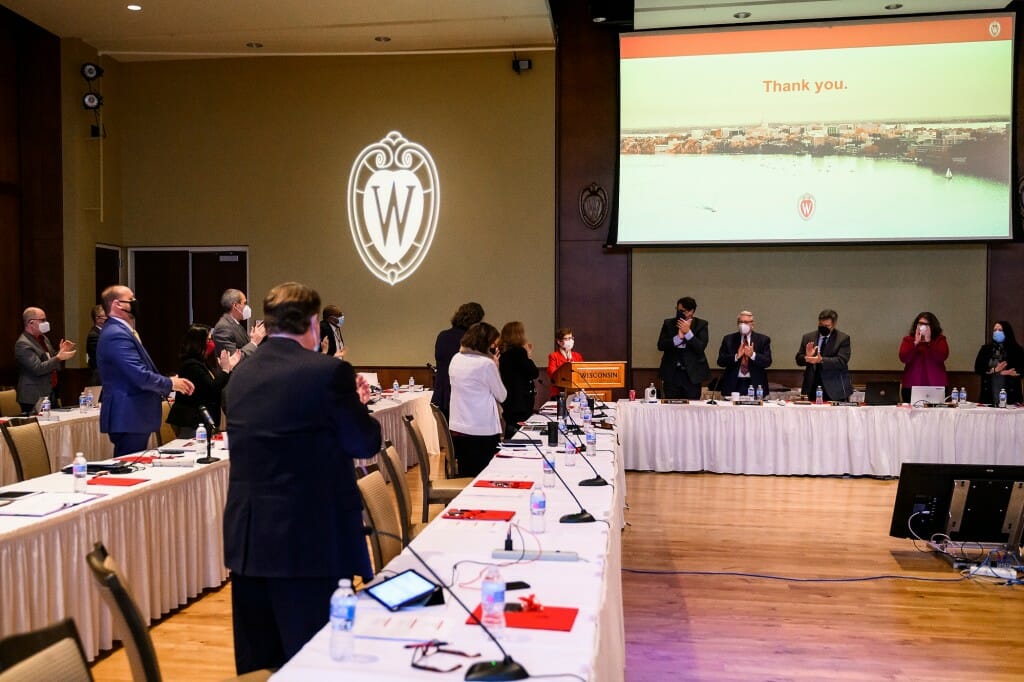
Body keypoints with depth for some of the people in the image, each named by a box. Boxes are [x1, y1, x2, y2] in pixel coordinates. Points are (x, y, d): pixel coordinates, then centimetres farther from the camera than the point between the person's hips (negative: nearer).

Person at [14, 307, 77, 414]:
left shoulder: (43, 339, 13)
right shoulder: (23, 344, -14)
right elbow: (38, 369, -23)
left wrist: (61, 352, 4)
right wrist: (59, 358, -26)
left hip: (51, 394, 8)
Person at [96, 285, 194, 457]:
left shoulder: (121, 331, 16)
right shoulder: (117, 335, -17)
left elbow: (142, 371, 20)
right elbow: (141, 376, -23)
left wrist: (169, 383, 9)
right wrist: (171, 383, -8)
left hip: (131, 417, 10)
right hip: (128, 418, -10)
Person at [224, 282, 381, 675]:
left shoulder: (241, 373, 6)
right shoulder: (328, 371, -14)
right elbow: (366, 443, -8)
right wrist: (355, 405, 12)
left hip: (247, 533, 7)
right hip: (309, 534, -6)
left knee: (256, 659, 18)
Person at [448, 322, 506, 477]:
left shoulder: (455, 359, 6)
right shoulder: (486, 363, -15)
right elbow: (502, 396, -5)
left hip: (458, 430, 7)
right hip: (483, 431, -7)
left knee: (465, 476, 15)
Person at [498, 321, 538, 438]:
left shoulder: (503, 352, 8)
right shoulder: (518, 352, -16)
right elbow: (534, 373, -12)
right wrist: (529, 356, 0)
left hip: (508, 403, 8)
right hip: (521, 403, -8)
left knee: (510, 435, 15)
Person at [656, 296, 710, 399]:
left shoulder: (701, 325, 2)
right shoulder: (668, 323, 8)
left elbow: (700, 348, -8)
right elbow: (660, 345, -1)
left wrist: (687, 332, -15)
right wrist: (679, 337, -13)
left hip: (692, 374, -2)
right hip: (671, 373, 2)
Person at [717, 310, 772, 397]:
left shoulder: (763, 340, 6)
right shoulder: (728, 339, 8)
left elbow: (767, 362, -3)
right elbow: (720, 361, 0)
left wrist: (753, 355, -20)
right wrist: (736, 356, -16)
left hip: (755, 384, 0)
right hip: (733, 385, 0)